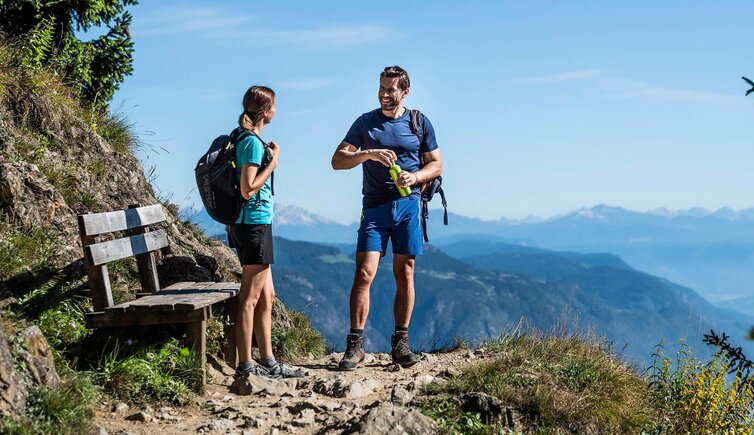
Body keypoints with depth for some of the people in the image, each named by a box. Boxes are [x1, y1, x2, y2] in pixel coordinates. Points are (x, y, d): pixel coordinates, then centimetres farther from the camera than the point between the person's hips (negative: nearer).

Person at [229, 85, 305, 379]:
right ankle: (245, 366, 1)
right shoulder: (253, 142, -15)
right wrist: (273, 162, -12)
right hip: (255, 223, -10)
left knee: (266, 295, 13)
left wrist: (268, 157, 15)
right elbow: (248, 189, -21)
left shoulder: (242, 137, 14)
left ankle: (268, 362, 19)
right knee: (250, 297, -5)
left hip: (249, 224, 10)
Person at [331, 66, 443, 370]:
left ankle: (400, 344, 10)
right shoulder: (365, 122, 6)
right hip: (375, 207, -1)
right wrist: (369, 154, -17)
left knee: (404, 275, 2)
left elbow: (436, 164, 12)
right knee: (364, 274, -10)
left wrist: (415, 177, -9)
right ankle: (355, 346, -7)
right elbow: (337, 160, 0)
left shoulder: (420, 123, 8)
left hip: (408, 205, 1)